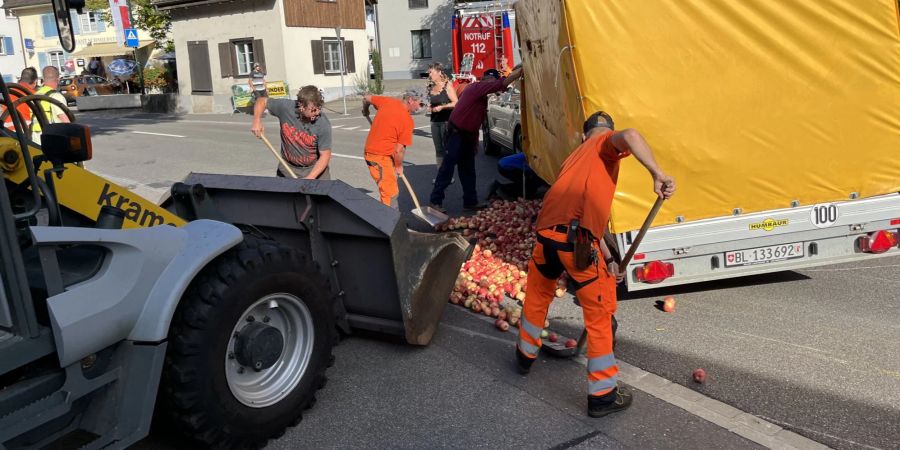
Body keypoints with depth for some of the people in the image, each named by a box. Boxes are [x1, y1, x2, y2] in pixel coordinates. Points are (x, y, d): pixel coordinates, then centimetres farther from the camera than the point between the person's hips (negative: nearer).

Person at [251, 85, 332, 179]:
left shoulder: (323, 124, -23)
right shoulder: (285, 107, -17)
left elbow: (325, 155, -20)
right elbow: (262, 101, 2)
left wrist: (310, 178, -31)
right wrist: (257, 121, -15)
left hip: (316, 168, -2)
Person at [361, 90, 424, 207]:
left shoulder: (387, 101, 2)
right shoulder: (407, 120, -16)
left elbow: (366, 98, 18)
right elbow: (399, 150, -15)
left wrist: (365, 111, 38)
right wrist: (399, 166, 2)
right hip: (381, 157, -9)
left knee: (392, 191, 16)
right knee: (390, 194, -7)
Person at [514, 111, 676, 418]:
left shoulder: (574, 157, 32)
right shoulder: (607, 141, 14)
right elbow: (630, 137, -14)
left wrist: (608, 259, 33)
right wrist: (657, 175, -19)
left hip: (546, 231, 7)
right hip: (576, 239, -6)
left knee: (537, 295, 30)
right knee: (600, 314, 8)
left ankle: (525, 355, 50)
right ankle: (602, 396, 18)